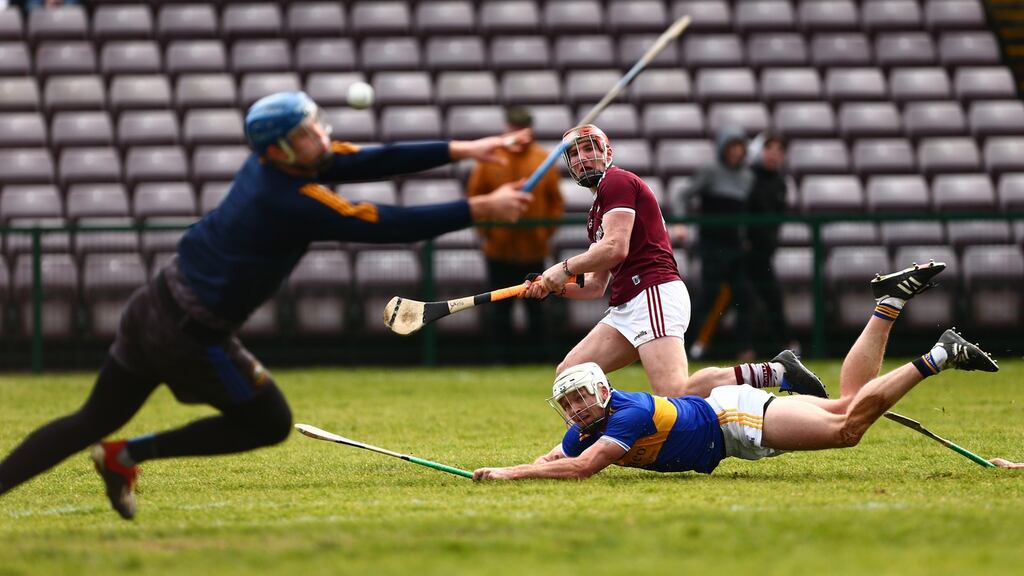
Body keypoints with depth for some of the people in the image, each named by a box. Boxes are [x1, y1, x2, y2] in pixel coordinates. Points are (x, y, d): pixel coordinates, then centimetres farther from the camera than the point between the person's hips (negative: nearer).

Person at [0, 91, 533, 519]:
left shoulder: (270, 162, 0)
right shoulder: (293, 202, -24)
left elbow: (369, 162, 2)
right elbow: (391, 226, -25)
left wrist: (459, 150, -2)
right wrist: (480, 210, -19)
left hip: (151, 308, 8)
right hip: (193, 337, -8)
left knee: (93, 422, 15)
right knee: (271, 422, 12)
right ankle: (127, 456, 11)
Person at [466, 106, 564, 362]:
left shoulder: (543, 159, 1)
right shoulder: (490, 158, -2)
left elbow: (556, 201, 7)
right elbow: (474, 195, 3)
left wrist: (547, 231, -2)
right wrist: (485, 230, -2)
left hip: (534, 247, 1)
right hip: (499, 249, -1)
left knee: (535, 307, 6)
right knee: (500, 307, 5)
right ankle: (500, 358, 11)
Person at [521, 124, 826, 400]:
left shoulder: (617, 182, 0)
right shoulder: (596, 212, 29)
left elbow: (615, 249, -13)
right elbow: (595, 286, 29)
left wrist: (565, 267, -1)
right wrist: (553, 286, 13)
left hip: (654, 296, -10)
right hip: (625, 308, 10)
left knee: (675, 394, -25)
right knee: (568, 376, 5)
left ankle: (775, 372, -20)